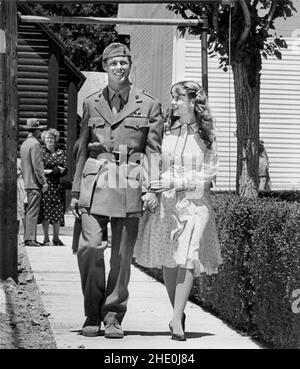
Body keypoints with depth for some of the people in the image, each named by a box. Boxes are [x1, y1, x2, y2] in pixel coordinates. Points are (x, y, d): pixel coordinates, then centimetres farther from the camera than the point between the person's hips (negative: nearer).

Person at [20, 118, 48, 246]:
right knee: (33, 211, -10)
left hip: (27, 183, 10)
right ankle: (30, 238, -12)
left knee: (29, 211, 12)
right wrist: (43, 182, -16)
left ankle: (28, 237, 14)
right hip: (35, 183, -10)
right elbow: (37, 165, -18)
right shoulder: (35, 144, -13)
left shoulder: (24, 144, 16)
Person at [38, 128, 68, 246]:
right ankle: (46, 238, 1)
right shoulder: (41, 153, 2)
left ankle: (56, 238, 9)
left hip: (58, 186, 3)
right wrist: (51, 171, -12)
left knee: (58, 213, 2)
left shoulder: (61, 153, 12)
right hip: (45, 185, -3)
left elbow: (65, 169, 10)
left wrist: (59, 170, -11)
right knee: (45, 212, -5)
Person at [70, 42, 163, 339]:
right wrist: (76, 191, 10)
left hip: (130, 185, -1)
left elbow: (154, 151, 5)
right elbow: (82, 150, 15)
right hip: (95, 181, 1)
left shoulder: (148, 106, 7)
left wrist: (152, 188, -7)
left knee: (122, 253, 0)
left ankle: (113, 316, 11)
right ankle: (93, 314, 2)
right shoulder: (91, 104, 12)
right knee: (89, 247, -11)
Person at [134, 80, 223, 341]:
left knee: (186, 259, -13)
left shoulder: (206, 136, 0)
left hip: (194, 202, -3)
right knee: (168, 261, 5)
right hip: (164, 202, 3)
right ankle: (178, 313, 21)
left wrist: (175, 182, -13)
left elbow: (208, 175, -3)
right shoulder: (166, 131, 7)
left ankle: (177, 320, -11)